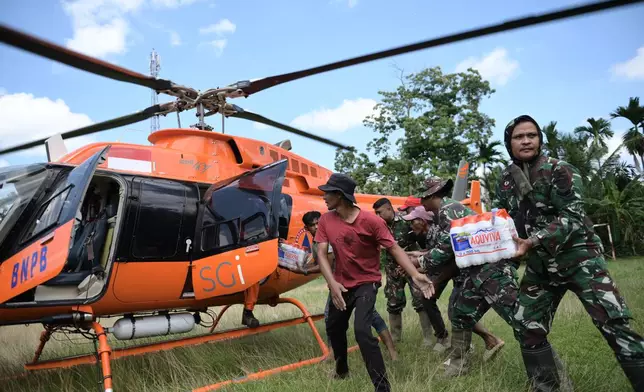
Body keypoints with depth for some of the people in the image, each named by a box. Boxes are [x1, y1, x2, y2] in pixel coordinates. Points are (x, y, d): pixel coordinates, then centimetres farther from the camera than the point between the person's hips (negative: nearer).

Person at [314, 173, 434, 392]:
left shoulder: (370, 221, -20)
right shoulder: (326, 220, -8)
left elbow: (394, 248, -17)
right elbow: (321, 253, -11)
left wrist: (414, 275, -30)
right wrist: (332, 283, -25)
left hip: (366, 282, -6)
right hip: (341, 283, 6)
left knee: (362, 330, -23)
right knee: (333, 327, 21)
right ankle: (341, 371, 48)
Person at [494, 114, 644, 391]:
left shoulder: (560, 170, -11)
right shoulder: (505, 181, 5)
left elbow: (572, 217, -21)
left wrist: (532, 242, -32)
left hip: (579, 257, -5)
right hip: (540, 265, 5)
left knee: (614, 324, -13)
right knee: (527, 327, 5)